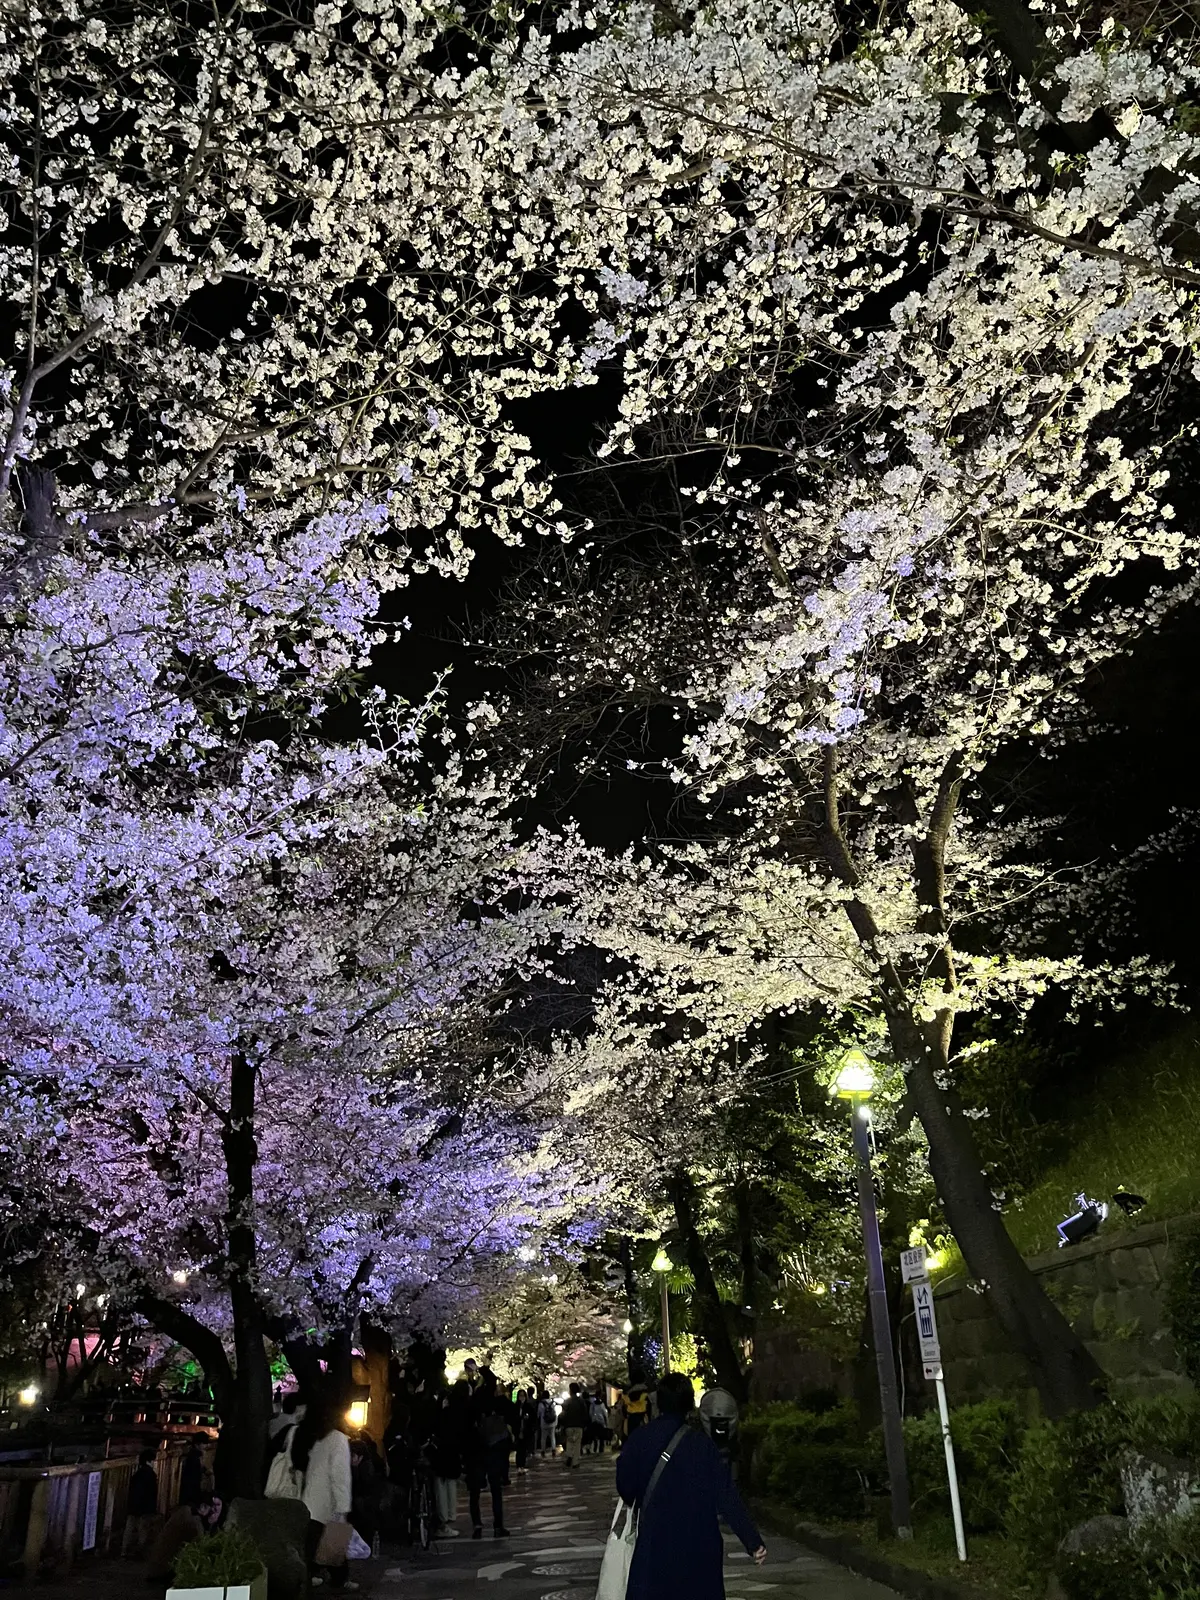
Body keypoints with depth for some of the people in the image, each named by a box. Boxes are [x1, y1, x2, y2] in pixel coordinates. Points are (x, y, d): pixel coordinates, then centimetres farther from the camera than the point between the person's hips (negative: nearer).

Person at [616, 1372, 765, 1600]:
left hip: (654, 1542, 0)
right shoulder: (702, 1444, -9)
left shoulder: (639, 1439, -7)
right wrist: (753, 1541, -9)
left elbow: (625, 1486, 1)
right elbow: (727, 1497, -11)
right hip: (698, 1546, 0)